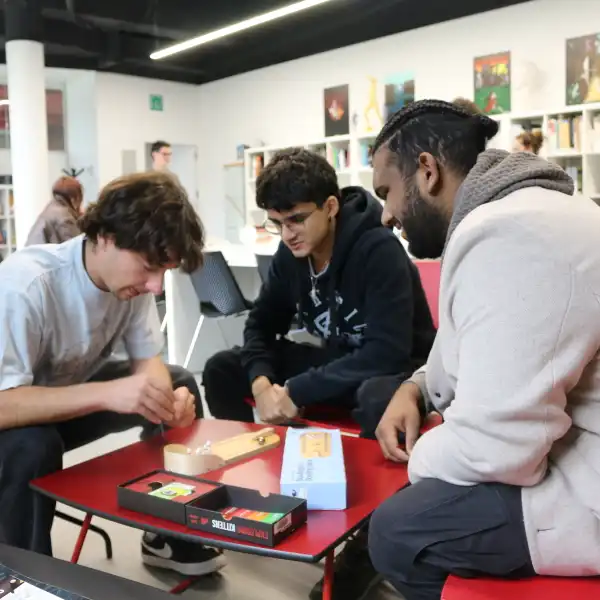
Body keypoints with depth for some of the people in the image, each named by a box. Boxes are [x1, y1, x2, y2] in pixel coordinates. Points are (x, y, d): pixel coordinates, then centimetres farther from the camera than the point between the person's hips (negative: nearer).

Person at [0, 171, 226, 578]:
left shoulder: (130, 277, -16)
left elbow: (148, 360, -7)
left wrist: (167, 398, -29)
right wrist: (107, 394, -47)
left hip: (75, 388, 6)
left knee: (180, 382, -5)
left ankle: (171, 533, 9)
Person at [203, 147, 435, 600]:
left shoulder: (378, 249, -25)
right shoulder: (291, 252, -5)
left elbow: (388, 351, -32)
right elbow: (262, 324, 1)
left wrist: (295, 391, -32)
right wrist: (261, 381, -20)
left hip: (394, 370, -6)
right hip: (336, 361, 7)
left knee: (378, 401, -42)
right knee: (223, 370, -5)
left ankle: (366, 538, -19)